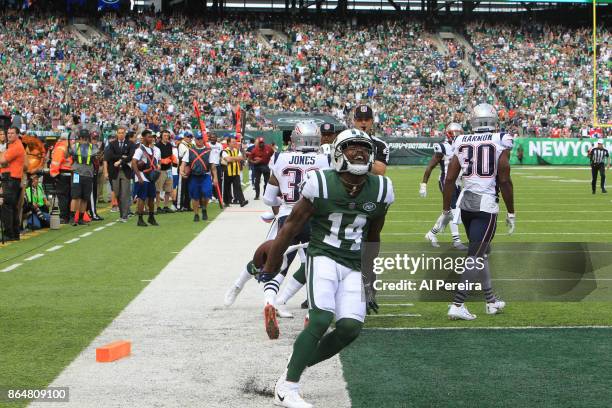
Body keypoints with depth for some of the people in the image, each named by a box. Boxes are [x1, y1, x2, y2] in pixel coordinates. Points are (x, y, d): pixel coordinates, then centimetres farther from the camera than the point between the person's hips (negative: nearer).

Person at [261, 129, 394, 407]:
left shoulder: (379, 189, 2)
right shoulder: (322, 184, -11)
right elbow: (291, 228, -1)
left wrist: (369, 281, 21)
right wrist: (270, 267, 4)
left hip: (354, 267, 5)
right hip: (323, 258, -5)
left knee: (351, 327, -11)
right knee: (321, 320, -21)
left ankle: (300, 363, 13)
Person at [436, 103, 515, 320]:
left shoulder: (461, 141, 6)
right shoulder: (501, 140, -5)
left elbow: (449, 179, 6)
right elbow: (504, 181, -7)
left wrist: (446, 211, 15)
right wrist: (511, 213, 2)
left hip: (466, 203, 5)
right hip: (486, 205, -5)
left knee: (481, 253, 19)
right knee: (475, 257, -3)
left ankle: (491, 301, 30)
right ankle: (457, 305, -8)